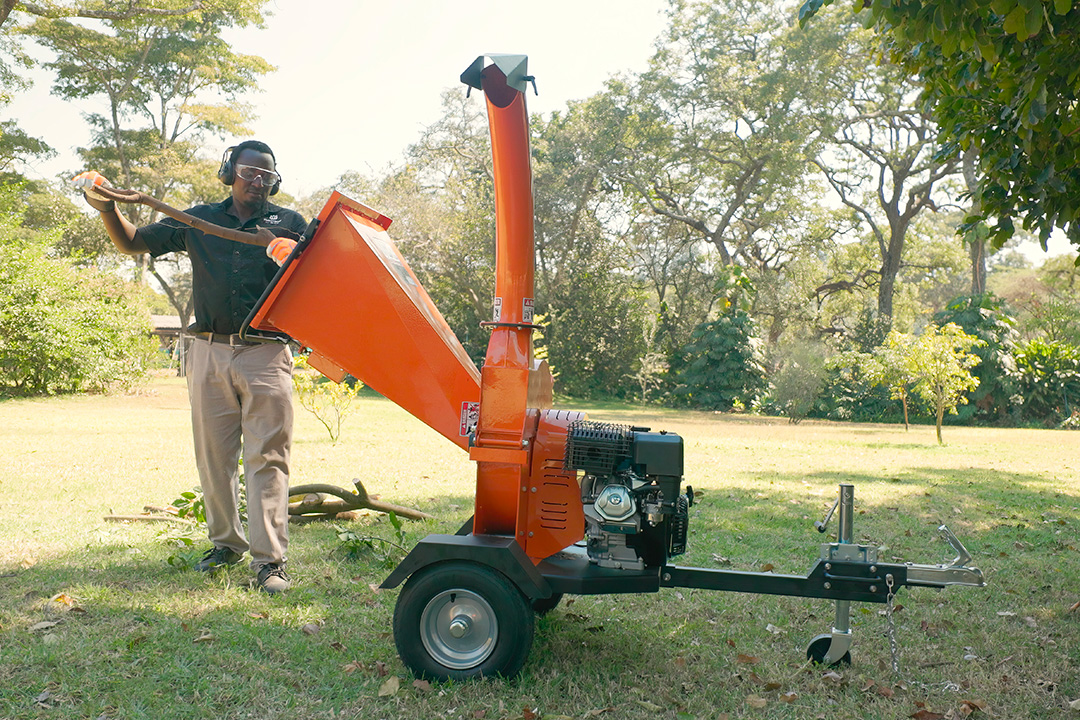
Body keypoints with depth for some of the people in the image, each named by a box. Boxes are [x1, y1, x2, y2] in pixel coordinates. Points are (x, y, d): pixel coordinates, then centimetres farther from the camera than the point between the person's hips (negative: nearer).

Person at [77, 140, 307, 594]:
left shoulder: (288, 224, 9)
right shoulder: (199, 221, 14)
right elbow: (132, 243, 17)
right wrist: (107, 209, -2)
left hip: (265, 355, -3)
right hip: (210, 352, 3)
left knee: (266, 457, -7)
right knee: (213, 454, 8)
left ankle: (269, 560, -5)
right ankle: (226, 542, 25)